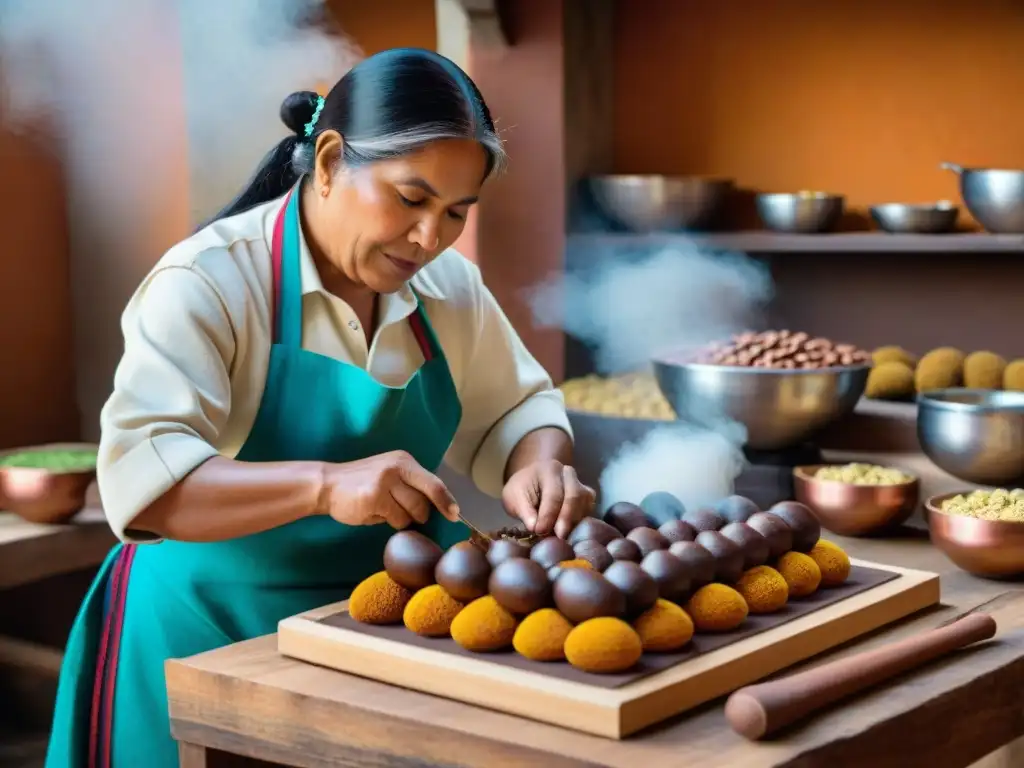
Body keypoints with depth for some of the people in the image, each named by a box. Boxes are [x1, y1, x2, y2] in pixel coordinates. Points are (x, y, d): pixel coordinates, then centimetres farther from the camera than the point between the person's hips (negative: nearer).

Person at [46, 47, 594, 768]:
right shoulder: (208, 281, -19)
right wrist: (325, 485, -42)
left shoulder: (449, 285, 0)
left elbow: (518, 406, 13)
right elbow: (138, 479, -29)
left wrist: (538, 465, -12)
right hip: (219, 634, -5)